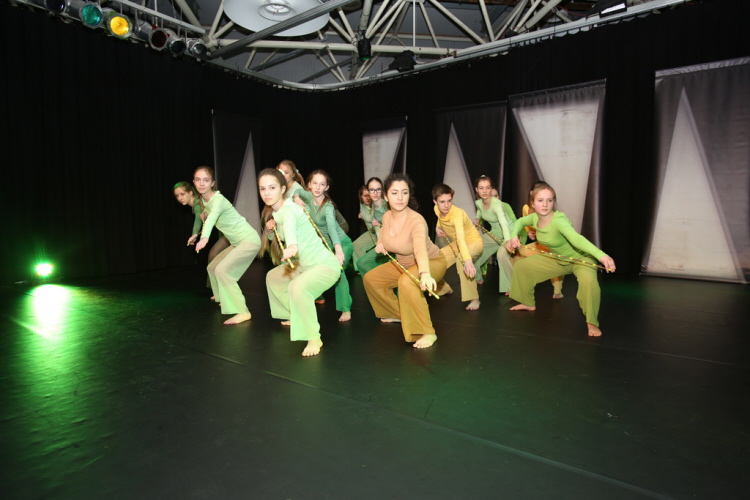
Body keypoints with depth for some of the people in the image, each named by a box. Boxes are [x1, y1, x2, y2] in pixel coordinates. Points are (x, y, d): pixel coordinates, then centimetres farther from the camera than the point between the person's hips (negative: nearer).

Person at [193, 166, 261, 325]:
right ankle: (224, 298, 38)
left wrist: (204, 237, -57)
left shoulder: (218, 199, -21)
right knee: (213, 267, 17)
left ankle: (242, 312, -21)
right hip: (237, 243, 9)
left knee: (222, 270, -22)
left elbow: (213, 216, -42)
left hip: (250, 240, -9)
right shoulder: (205, 201, 5)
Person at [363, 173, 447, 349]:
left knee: (407, 282, -37)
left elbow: (421, 249, -52)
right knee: (371, 278, 8)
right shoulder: (386, 217, -12)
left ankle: (427, 333, -24)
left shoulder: (416, 220, -33)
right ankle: (399, 313, 25)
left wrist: (425, 274, -70)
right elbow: (384, 236, 13)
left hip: (432, 262, -7)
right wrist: (380, 244, -9)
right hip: (404, 264, 8)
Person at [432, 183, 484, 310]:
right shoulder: (437, 209, -14)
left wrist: (468, 261, -63)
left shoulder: (457, 213, -33)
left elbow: (461, 238, -50)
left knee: (460, 258, -38)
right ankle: (443, 288, 27)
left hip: (474, 242, -7)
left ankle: (473, 299, -26)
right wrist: (438, 227, -5)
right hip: (456, 243, 7)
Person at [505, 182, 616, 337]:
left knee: (588, 280, -39)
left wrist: (601, 255, -68)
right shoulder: (535, 217, -14)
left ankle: (592, 323, -16)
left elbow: (576, 238, -53)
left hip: (580, 258, -7)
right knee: (521, 265, 9)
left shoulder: (558, 220, -36)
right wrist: (514, 236, -11)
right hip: (557, 259, 7)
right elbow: (519, 222, 9)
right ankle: (528, 303, 29)